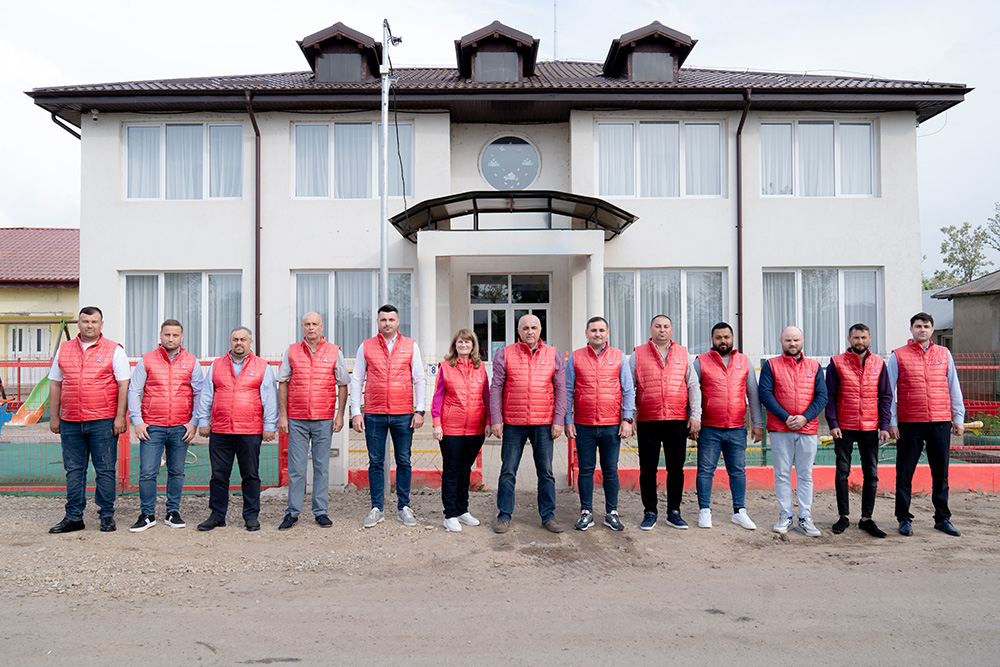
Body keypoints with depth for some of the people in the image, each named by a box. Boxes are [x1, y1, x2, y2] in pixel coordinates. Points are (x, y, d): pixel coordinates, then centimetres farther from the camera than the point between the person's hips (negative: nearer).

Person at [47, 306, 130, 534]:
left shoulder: (114, 350, 1)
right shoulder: (64, 350, 12)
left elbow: (123, 385, -3)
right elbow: (55, 385, 16)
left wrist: (120, 416, -9)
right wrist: (54, 416, 10)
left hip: (103, 421, -4)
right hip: (70, 422, 4)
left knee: (105, 470, 1)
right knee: (73, 470, 9)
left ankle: (107, 515, 10)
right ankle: (73, 517, 17)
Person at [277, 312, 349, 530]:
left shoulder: (334, 352, 4)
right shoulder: (291, 351, 6)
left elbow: (342, 385, 6)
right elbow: (282, 384, 8)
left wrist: (340, 415, 0)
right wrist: (282, 415, 1)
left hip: (324, 420, 0)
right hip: (297, 419, 0)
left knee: (322, 466, 5)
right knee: (296, 467, 3)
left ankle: (321, 511, 14)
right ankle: (292, 512, 11)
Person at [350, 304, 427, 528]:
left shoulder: (411, 346, 5)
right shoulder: (366, 346, 6)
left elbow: (419, 380, 5)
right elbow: (356, 381, 6)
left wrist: (419, 410, -2)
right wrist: (356, 413, -1)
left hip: (403, 414, 0)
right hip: (374, 415, 0)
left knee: (404, 462, 6)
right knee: (375, 463, 5)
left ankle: (404, 507, 17)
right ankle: (377, 509, 15)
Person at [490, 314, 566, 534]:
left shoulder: (553, 355, 7)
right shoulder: (505, 355, 4)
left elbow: (560, 390, 6)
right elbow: (496, 388, 3)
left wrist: (558, 421, -1)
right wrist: (496, 420, -4)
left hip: (543, 424, 1)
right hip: (513, 423, 0)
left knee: (546, 472, 6)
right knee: (508, 471, 4)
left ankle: (548, 516, 17)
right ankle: (504, 516, 14)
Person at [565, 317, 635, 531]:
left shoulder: (619, 357, 5)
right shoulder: (575, 357, 5)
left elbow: (628, 390, 5)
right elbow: (568, 391, 5)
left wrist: (628, 419, -2)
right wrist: (568, 420, 0)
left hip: (612, 425, 0)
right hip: (584, 425, 0)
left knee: (610, 471, 6)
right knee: (586, 470, 5)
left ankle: (611, 513, 16)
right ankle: (586, 513, 15)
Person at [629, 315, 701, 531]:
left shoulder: (683, 354, 10)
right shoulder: (638, 355, 5)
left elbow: (693, 386, 9)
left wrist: (695, 415, 1)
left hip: (677, 421, 1)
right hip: (647, 421, -1)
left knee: (676, 468, 6)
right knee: (648, 469, 4)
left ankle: (674, 512, 18)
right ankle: (649, 513, 15)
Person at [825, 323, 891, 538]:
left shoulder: (879, 364, 6)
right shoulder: (836, 363, 0)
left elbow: (885, 396, 7)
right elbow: (829, 396, 0)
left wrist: (884, 425, -1)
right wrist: (833, 423, -8)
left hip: (870, 427, 2)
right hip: (844, 427, -2)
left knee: (871, 473, 5)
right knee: (842, 472, 3)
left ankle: (866, 518, 15)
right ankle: (844, 516, 14)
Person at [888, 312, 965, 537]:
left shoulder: (944, 354, 10)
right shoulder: (898, 356, 2)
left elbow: (954, 388, 14)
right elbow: (889, 391, 1)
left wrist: (959, 418, 10)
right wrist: (891, 422, -4)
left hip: (940, 422, 2)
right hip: (909, 424, -2)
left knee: (940, 472, 9)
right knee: (904, 472, 2)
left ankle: (942, 518, 21)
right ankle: (904, 519, 12)